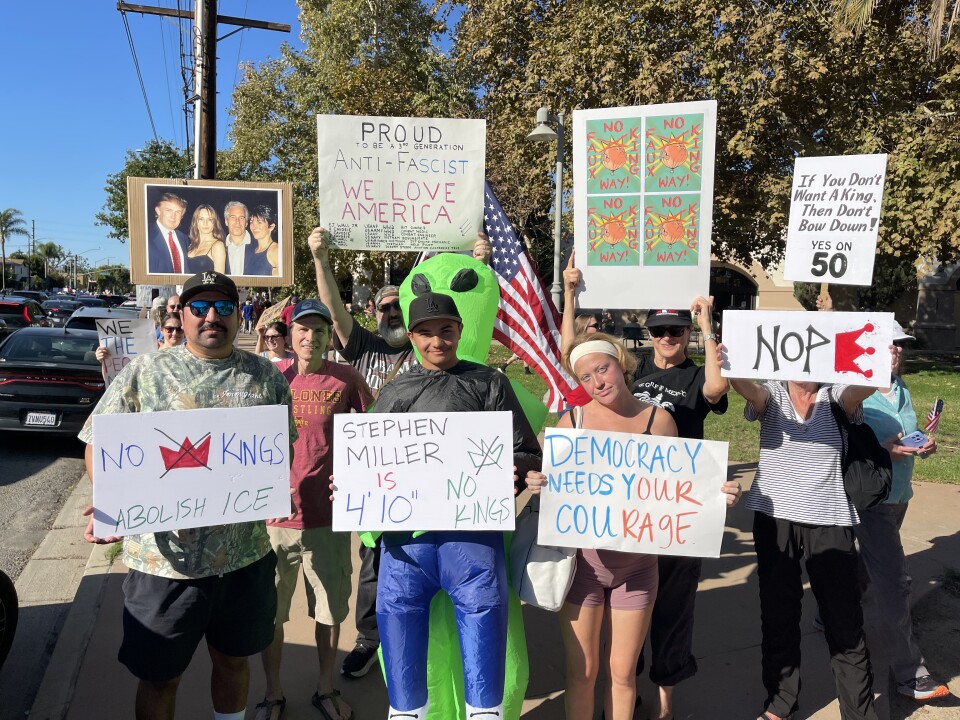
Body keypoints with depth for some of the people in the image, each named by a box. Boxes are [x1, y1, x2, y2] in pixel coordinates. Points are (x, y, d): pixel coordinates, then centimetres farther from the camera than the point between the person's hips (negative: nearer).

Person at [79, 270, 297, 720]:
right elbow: (100, 446, 0)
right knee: (159, 677, 15)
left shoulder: (265, 376, 3)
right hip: (164, 559, -1)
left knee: (233, 660, 21)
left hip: (246, 555, 2)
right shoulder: (144, 372, -2)